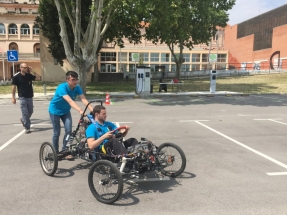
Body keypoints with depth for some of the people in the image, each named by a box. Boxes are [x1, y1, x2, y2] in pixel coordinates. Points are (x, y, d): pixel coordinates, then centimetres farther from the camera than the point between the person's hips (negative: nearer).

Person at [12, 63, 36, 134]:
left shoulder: (29, 75, 1)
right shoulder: (16, 76, -8)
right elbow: (14, 87, -4)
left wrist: (32, 71, -10)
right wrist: (13, 97, -7)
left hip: (30, 97, 4)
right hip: (22, 97, -4)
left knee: (30, 112, 15)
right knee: (25, 113, -5)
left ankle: (23, 120, 43)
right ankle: (27, 128, 3)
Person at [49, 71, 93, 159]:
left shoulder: (77, 88, -17)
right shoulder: (62, 87, -32)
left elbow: (84, 99, -30)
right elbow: (70, 101, -46)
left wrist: (92, 109, -45)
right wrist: (80, 110, -59)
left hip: (65, 111, 4)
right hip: (55, 111, -4)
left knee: (69, 131, -5)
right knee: (57, 133, 1)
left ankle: (65, 151, 12)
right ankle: (56, 152, 20)